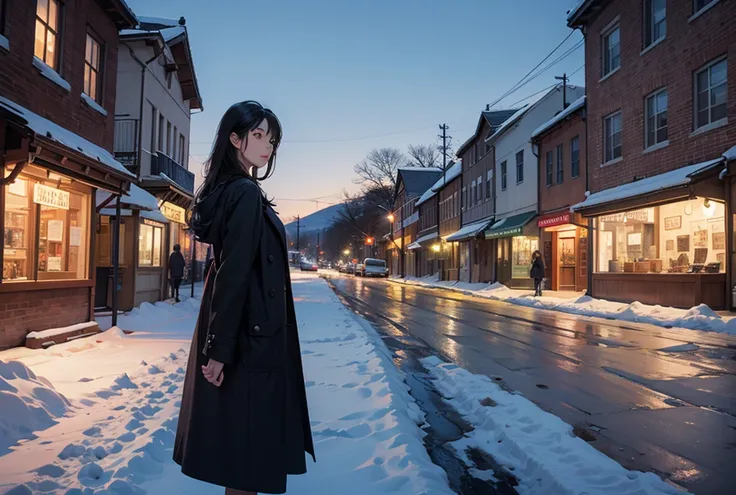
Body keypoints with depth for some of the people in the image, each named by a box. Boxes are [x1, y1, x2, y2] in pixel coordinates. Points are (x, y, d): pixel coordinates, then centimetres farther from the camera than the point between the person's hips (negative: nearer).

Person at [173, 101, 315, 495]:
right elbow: (234, 274, -22)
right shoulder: (246, 193, -16)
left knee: (236, 430, 20)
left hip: (242, 330, 10)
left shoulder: (226, 191, 13)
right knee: (247, 431, 4)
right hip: (250, 334, -10)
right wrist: (220, 348, -21)